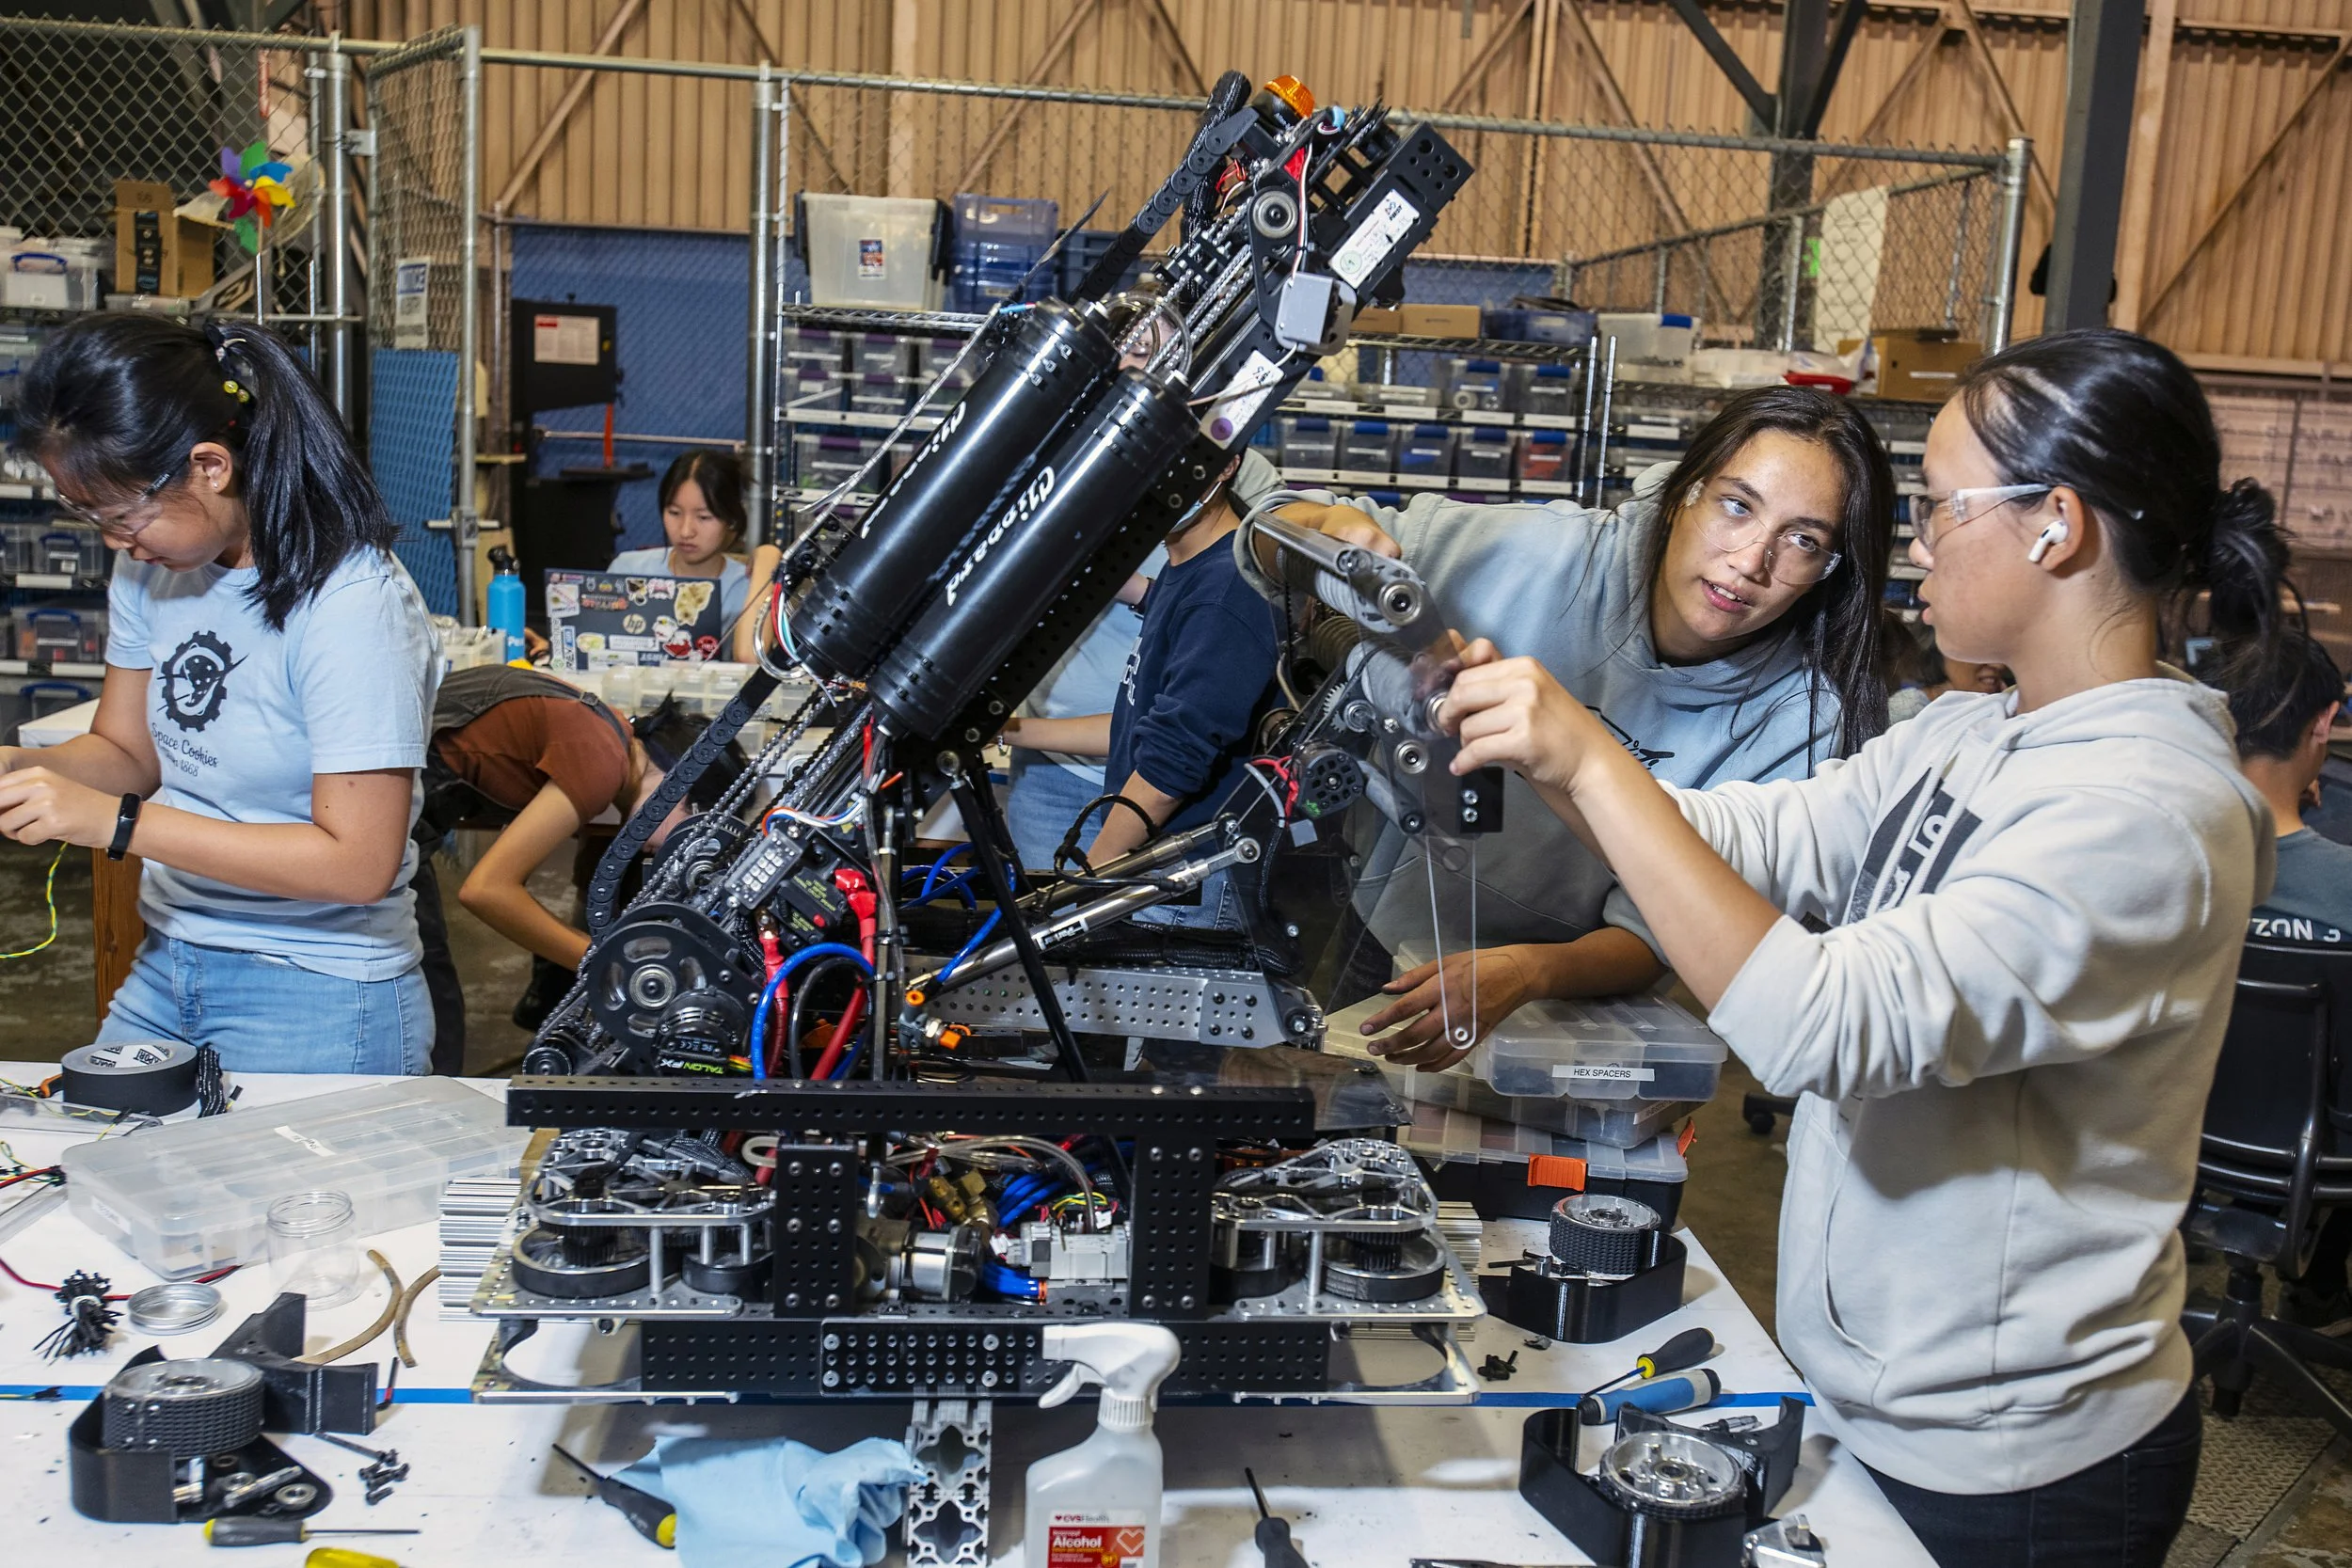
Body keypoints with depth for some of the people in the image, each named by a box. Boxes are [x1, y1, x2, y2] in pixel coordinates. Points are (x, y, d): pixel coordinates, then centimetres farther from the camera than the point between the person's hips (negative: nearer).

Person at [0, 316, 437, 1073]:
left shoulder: (350, 606, -22)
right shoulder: (150, 568, 2)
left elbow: (359, 863, -24)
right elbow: (128, 751, 11)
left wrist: (117, 823, -25)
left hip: (317, 999, -7)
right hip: (165, 967, 7)